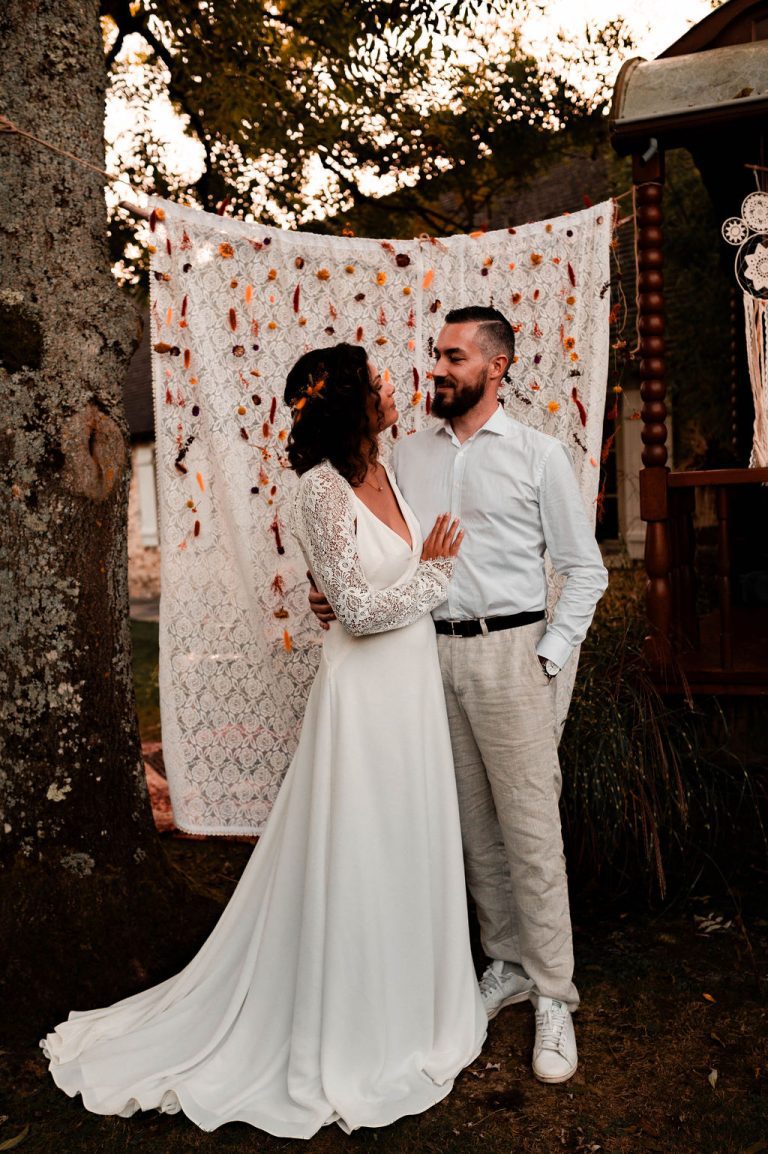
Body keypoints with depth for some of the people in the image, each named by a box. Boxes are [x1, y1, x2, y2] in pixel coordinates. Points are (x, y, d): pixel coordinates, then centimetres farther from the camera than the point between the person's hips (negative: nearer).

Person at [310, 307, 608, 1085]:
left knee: (530, 828, -1)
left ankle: (553, 997, 14)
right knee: (472, 825, 13)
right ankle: (506, 966, 30)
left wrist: (549, 656, -7)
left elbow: (585, 569, 0)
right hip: (430, 650, 4)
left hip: (508, 652, -4)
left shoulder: (538, 455, -1)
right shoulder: (408, 454, 10)